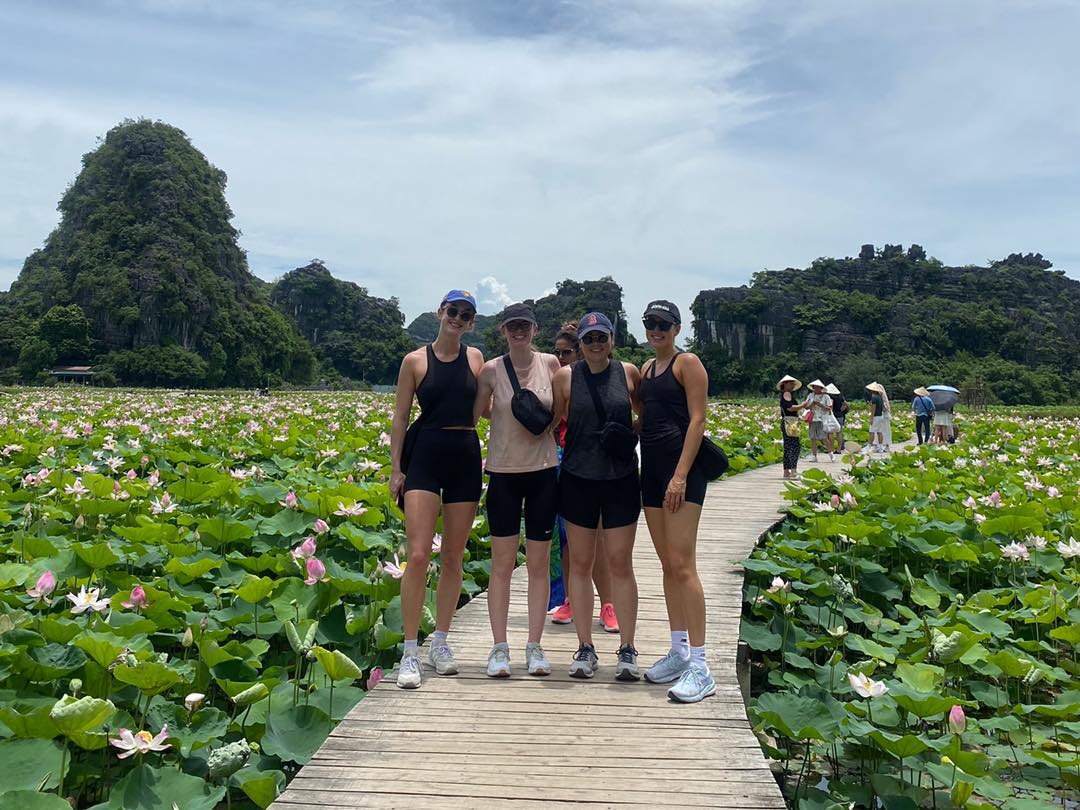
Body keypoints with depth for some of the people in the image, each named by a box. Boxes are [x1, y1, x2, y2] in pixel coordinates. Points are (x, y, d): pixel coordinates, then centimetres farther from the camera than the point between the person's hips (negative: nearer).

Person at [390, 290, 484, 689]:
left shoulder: (474, 357, 8)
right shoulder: (415, 360, 1)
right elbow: (400, 416, 2)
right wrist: (395, 468, -3)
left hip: (466, 460, 3)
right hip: (425, 457, -3)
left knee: (453, 558, 9)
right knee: (418, 555, -11)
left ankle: (440, 642, 24)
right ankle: (410, 653, -1)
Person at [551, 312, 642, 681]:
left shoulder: (629, 372, 1)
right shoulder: (566, 376, -1)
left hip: (621, 480, 0)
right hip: (578, 480, 0)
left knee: (620, 564, 3)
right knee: (580, 564, 6)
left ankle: (627, 650, 15)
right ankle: (585, 648, 19)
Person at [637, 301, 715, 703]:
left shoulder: (687, 363, -3)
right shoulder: (647, 368, 19)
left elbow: (697, 419, -11)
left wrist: (681, 475, -19)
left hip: (681, 469, -8)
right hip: (652, 469, 8)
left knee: (682, 565, -12)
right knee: (667, 565, 12)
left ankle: (699, 667, -8)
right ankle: (679, 651, 22)